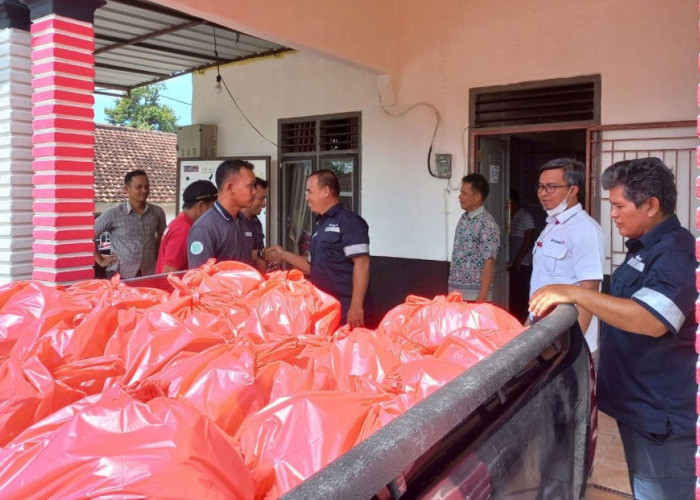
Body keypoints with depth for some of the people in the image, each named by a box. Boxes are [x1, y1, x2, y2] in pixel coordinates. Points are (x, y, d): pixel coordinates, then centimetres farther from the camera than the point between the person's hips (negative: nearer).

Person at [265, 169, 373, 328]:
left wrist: (356, 306, -24)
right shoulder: (320, 225, 16)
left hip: (348, 311, -9)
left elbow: (362, 263, -19)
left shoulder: (349, 221, -11)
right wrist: (284, 255, 18)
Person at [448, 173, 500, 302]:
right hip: (456, 291, 7)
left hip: (474, 293, -7)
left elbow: (489, 263, -17)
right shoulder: (463, 219, 9)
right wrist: (452, 288, 14)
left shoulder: (487, 223, -14)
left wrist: (482, 297, -20)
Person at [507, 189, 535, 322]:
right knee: (513, 296, 9)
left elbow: (529, 240, -12)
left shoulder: (525, 217, -6)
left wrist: (518, 260, -14)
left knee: (521, 296, -5)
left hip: (522, 265, -7)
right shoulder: (512, 218, 16)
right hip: (513, 265, 7)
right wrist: (511, 261, 9)